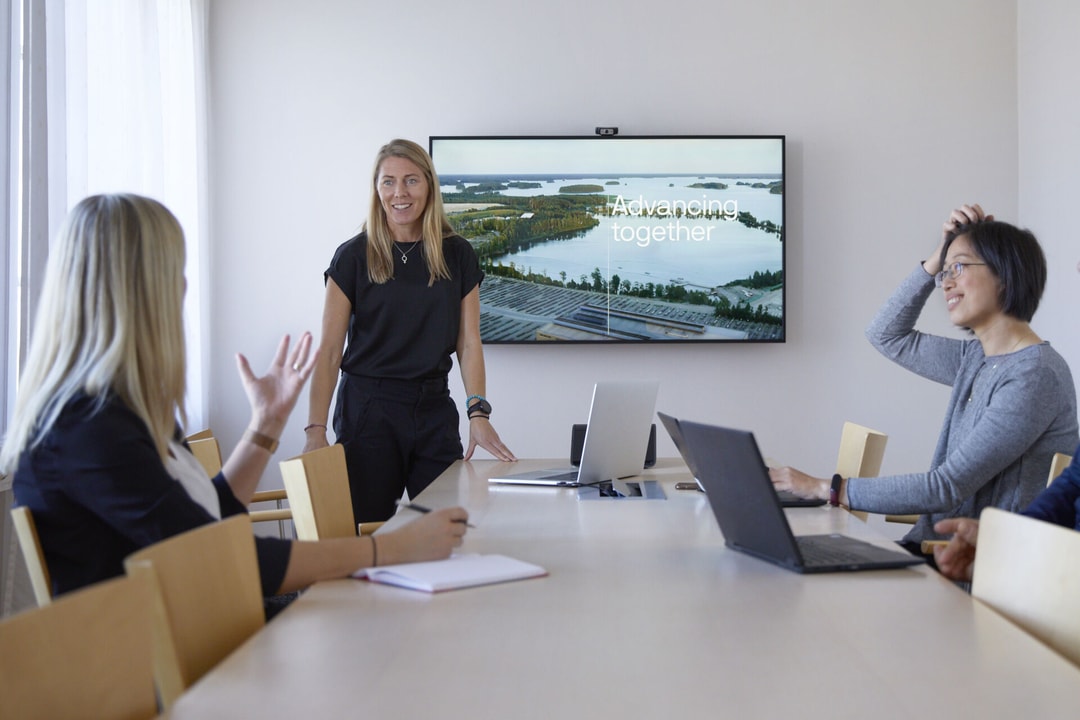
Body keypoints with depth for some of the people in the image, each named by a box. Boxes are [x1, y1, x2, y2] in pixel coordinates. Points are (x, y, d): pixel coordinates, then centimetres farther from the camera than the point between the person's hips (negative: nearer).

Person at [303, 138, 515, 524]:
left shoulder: (458, 255, 5)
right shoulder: (353, 257, -2)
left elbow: (469, 343, 4)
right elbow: (329, 351, -4)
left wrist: (478, 411, -10)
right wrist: (316, 430, -13)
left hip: (435, 409, 2)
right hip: (368, 409, -2)